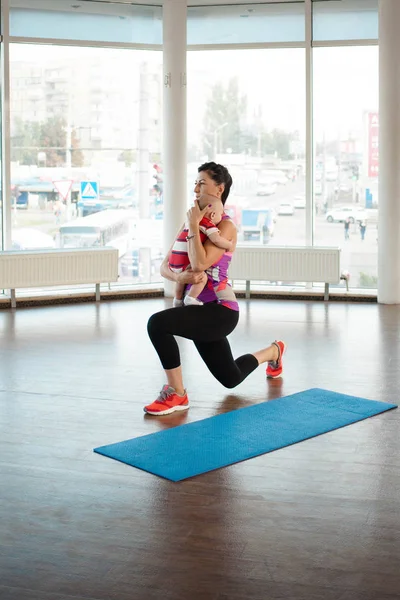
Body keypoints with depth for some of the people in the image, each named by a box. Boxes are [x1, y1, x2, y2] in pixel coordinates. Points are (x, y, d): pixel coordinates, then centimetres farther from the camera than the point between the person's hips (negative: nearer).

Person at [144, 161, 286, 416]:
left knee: (158, 323, -30)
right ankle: (273, 351, 48)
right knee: (231, 378, 22)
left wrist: (194, 226, -17)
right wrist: (178, 277, -16)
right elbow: (165, 266, 6)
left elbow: (200, 264, -27)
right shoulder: (193, 221, 10)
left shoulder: (225, 226, -12)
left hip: (220, 311, -8)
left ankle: (176, 394, -15)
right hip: (203, 310, 8)